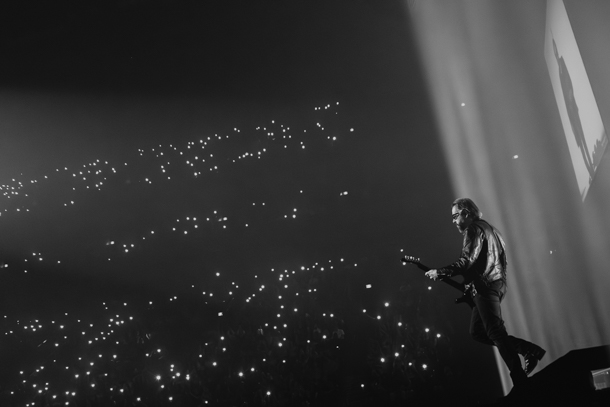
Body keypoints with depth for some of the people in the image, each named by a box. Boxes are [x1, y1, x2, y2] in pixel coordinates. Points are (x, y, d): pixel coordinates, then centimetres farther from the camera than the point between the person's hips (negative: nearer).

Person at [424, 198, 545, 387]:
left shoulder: (474, 229, -8)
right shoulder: (487, 228, 24)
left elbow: (467, 261, -19)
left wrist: (440, 272, -15)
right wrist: (469, 280, 21)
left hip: (486, 286, -10)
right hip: (494, 284, 10)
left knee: (496, 333, -12)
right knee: (477, 332, 10)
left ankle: (520, 380, -14)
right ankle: (530, 350, 8)